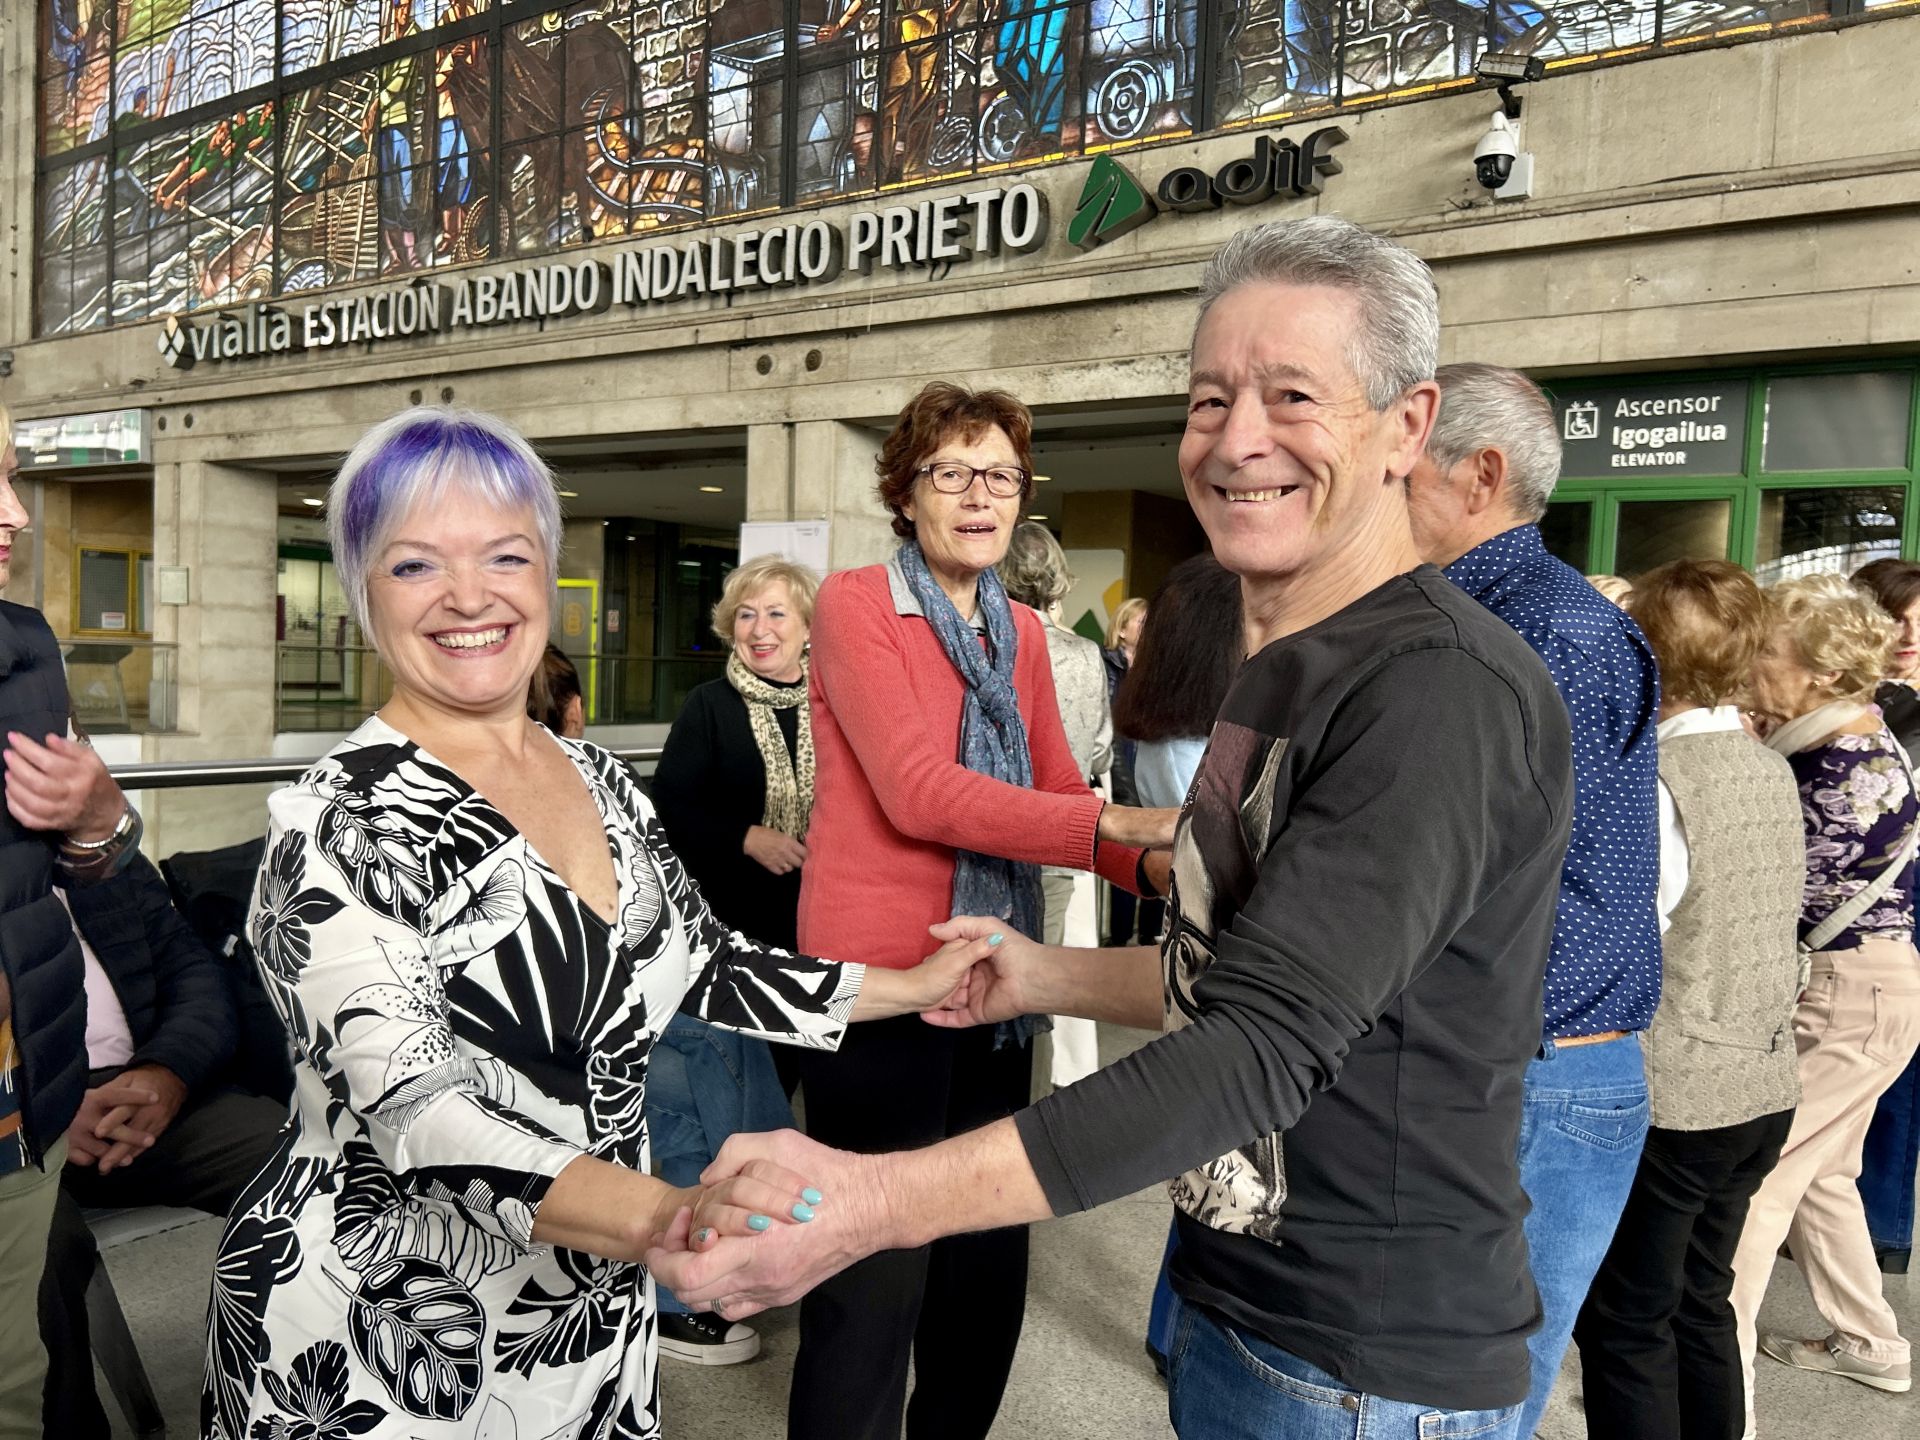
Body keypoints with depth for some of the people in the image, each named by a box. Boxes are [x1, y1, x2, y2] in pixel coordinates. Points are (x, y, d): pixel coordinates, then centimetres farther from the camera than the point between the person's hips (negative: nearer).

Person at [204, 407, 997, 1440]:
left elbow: (699, 965, 10)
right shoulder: (336, 828, -20)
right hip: (380, 1350, -6)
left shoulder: (600, 781, 1)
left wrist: (910, 987, 7)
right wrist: (667, 1217, -44)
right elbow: (412, 1106, -30)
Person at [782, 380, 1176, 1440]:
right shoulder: (854, 603, -9)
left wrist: (1166, 865, -10)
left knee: (990, 1261, 19)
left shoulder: (1023, 632, 12)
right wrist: (1118, 823, -24)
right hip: (880, 973, -7)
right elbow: (918, 791, -20)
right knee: (874, 1280, 3)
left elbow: (1061, 794, 8)